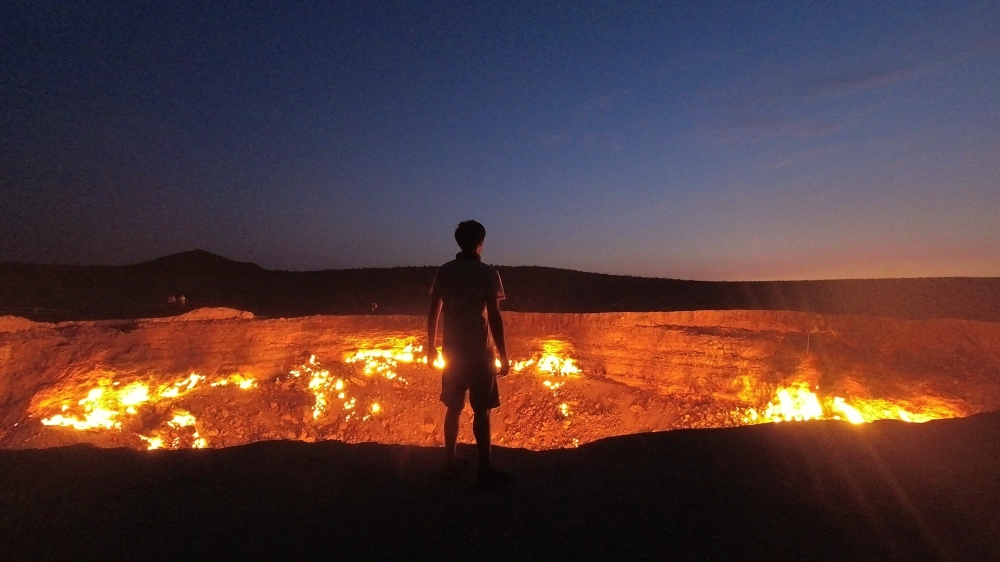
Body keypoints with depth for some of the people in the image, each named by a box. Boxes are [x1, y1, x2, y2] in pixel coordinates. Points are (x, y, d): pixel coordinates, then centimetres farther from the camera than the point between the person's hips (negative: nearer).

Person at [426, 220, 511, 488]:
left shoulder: (444, 271, 2)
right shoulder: (488, 272, -10)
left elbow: (433, 313, 3)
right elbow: (494, 318, -13)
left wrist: (431, 347, 14)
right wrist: (503, 356, -7)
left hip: (452, 352, 4)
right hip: (479, 353, -4)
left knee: (454, 408, 16)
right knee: (481, 411, 5)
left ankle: (450, 462, 28)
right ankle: (485, 470, 14)